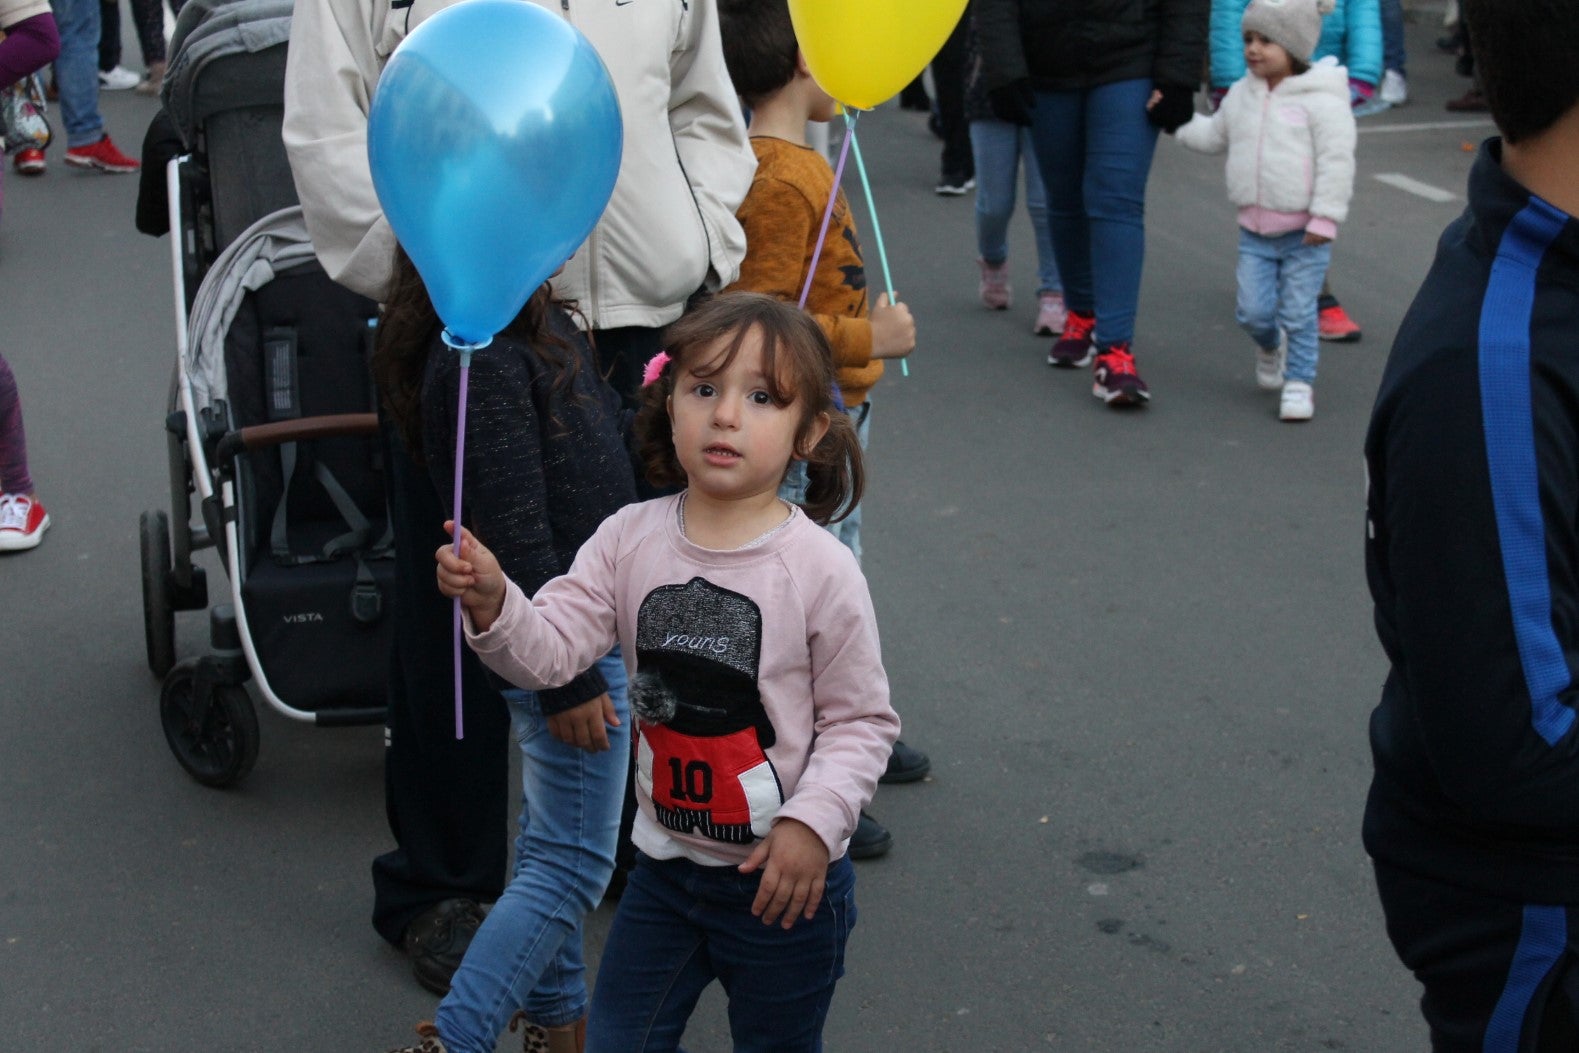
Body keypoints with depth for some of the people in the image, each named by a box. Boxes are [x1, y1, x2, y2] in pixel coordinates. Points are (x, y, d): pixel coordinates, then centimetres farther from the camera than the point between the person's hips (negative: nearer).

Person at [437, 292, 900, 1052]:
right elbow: (550, 649, -12)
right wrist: (493, 604, -31)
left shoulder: (820, 569, -16)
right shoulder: (632, 540, -6)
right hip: (664, 867, 4)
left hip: (782, 879, -3)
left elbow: (861, 718, -10)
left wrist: (811, 820, -20)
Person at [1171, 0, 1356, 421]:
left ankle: (1300, 381, 16)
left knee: (1298, 313, 1)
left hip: (1304, 232, -5)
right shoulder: (1242, 94, 8)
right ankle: (1269, 345, 35)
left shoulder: (1321, 99, -13)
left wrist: (1325, 218, -17)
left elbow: (1336, 161, -15)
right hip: (1254, 230, 5)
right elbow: (1214, 135, 24)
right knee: (1253, 311, 3)